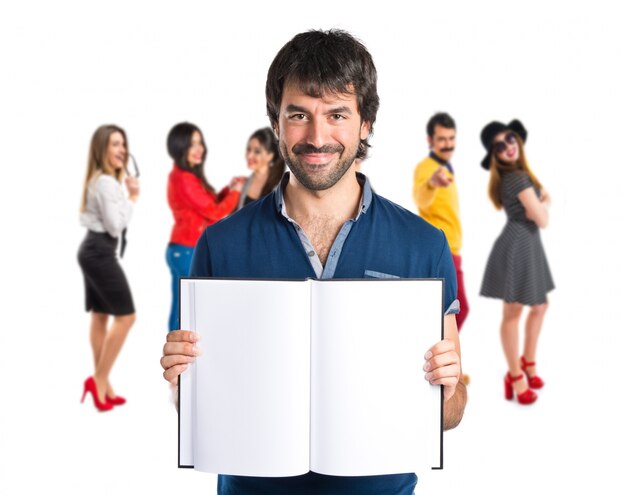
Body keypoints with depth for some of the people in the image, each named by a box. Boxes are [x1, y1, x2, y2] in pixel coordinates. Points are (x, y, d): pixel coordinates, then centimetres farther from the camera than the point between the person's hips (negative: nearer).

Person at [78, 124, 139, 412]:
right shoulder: (107, 183, -17)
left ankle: (102, 384, 14)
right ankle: (98, 380, -3)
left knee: (100, 316, 10)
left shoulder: (97, 180, 16)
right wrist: (132, 198, -11)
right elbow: (115, 226, -19)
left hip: (92, 251, 11)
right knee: (125, 316, -7)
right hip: (100, 253, -11)